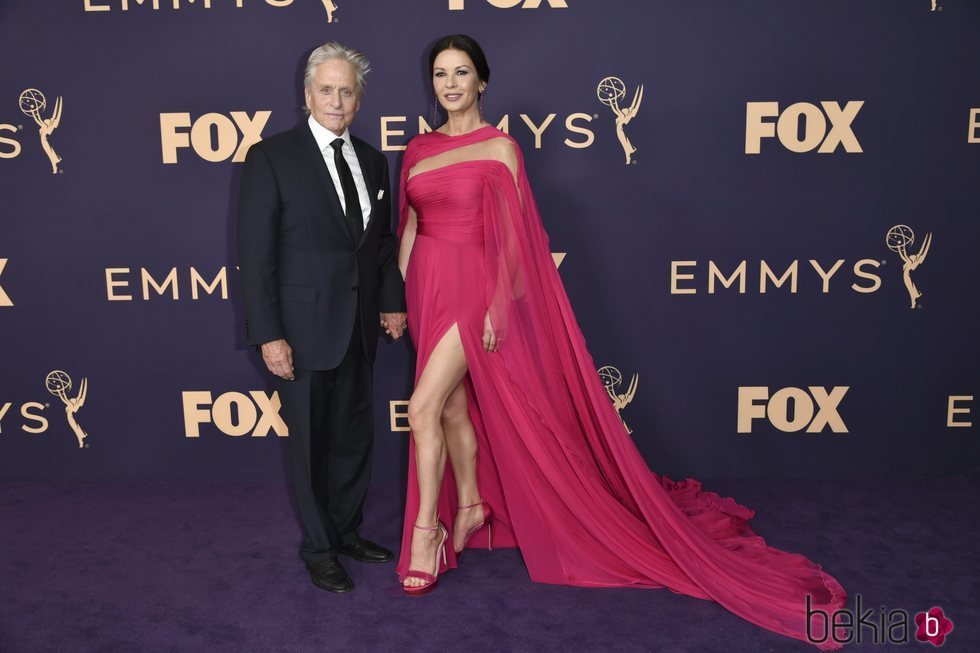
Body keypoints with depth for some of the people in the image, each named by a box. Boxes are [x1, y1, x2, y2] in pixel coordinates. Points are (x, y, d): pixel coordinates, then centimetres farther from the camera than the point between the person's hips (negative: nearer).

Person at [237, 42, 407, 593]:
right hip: (305, 327, -5)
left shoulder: (372, 161, 9)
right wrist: (268, 334, -15)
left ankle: (347, 530, 36)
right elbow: (256, 252, -12)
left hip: (360, 326, 5)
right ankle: (319, 549, 27)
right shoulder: (273, 157, -8)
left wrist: (393, 301, 5)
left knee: (356, 438, 16)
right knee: (313, 443, 8)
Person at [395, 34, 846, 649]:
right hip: (428, 286, 7)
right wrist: (397, 295, 11)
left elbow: (512, 236, -9)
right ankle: (472, 506, 32)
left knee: (424, 408, -13)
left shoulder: (499, 148, -6)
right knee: (453, 407, 14)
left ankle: (426, 529, 4)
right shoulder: (418, 149, 12)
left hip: (472, 288, -6)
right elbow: (409, 226, 15)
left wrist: (498, 306, -14)